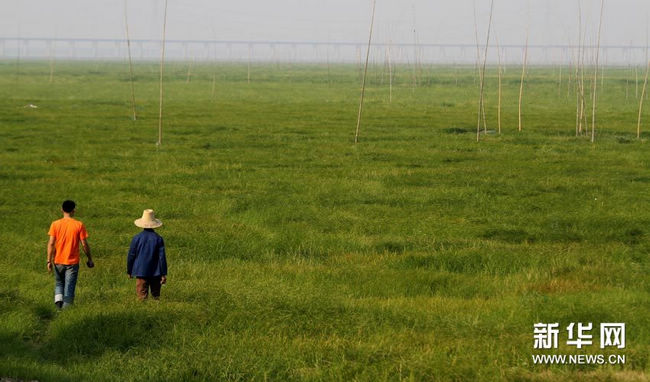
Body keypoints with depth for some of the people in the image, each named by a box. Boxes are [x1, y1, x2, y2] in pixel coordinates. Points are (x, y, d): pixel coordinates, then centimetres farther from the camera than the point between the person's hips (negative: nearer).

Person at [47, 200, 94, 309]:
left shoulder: (55, 224, -4)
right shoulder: (79, 225, -7)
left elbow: (51, 243, -7)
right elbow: (84, 244, -5)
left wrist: (49, 261, -2)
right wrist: (90, 259, 7)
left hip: (58, 261, 2)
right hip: (72, 262, -2)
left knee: (59, 283, 19)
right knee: (69, 287, 5)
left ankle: (58, 299, -5)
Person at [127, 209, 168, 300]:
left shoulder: (137, 238, -4)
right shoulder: (158, 239, -4)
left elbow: (131, 256, 2)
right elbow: (162, 257, -4)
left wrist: (129, 271, 14)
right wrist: (164, 274, 0)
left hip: (141, 272, -1)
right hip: (155, 273, 1)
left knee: (142, 296, -1)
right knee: (156, 295, 9)